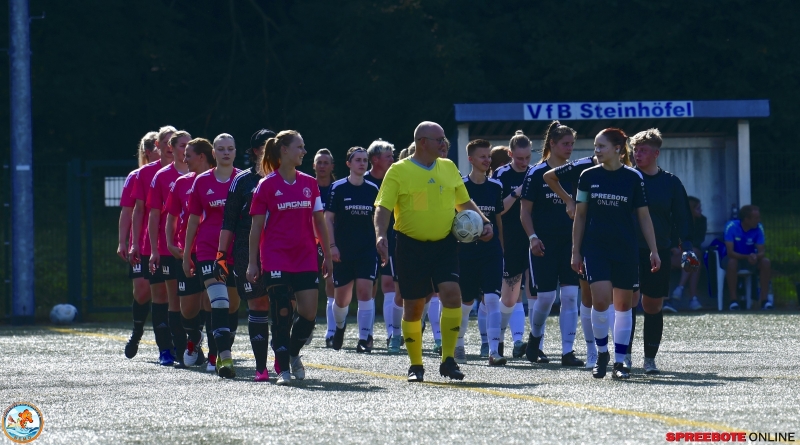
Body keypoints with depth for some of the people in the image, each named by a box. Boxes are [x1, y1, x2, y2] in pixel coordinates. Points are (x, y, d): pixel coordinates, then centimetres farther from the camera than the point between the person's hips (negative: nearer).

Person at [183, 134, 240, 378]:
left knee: (233, 304, 10)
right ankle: (224, 357, -22)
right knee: (219, 302, -15)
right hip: (208, 250, -1)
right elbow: (193, 220, 10)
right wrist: (186, 254, 10)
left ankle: (224, 353, 25)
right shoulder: (202, 181, 4)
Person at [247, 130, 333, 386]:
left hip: (305, 259, 3)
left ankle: (293, 353, 22)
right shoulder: (267, 185, -2)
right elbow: (257, 226, 0)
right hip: (276, 260, -3)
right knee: (281, 313, -6)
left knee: (309, 314, -5)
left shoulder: (309, 184, 9)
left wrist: (327, 256, 12)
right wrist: (252, 262, -2)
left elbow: (319, 222, 14)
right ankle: (283, 368, 3)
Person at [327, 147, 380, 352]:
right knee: (342, 296, 7)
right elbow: (328, 218, -2)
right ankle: (340, 326, 39)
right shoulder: (338, 188, -3)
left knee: (365, 290, -14)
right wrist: (332, 245, -9)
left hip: (367, 249, 1)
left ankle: (364, 338, -12)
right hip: (343, 251, -1)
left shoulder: (373, 189, 5)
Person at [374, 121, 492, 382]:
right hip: (411, 246, -2)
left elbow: (464, 202, 21)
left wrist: (484, 222, 6)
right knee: (413, 306, 3)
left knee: (451, 292, -17)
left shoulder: (449, 168, 11)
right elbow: (383, 207, -9)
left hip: (444, 244, 2)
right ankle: (416, 365, 18)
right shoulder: (399, 171, -3)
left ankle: (448, 360, -10)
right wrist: (380, 235, -26)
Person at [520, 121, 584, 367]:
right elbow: (525, 211, -2)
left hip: (569, 243, 3)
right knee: (545, 296, -3)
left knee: (570, 296, -5)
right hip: (544, 245, -3)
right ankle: (535, 336, 25)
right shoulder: (537, 173, -3)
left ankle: (568, 351, -3)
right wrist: (532, 237, -14)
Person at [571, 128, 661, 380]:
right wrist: (576, 251, 6)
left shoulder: (633, 178, 0)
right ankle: (602, 353, 5)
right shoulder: (588, 176, 4)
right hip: (595, 248, 0)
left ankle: (619, 363, 10)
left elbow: (644, 217, 4)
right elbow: (580, 215, 10)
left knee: (623, 305, 3)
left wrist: (653, 251, 0)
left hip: (626, 250, 0)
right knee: (600, 300, -16)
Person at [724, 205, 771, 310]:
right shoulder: (731, 227, -23)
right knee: (732, 262, -37)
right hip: (735, 257, -3)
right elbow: (730, 252, -28)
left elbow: (762, 251, -16)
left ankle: (764, 299, -22)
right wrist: (747, 257, -44)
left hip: (751, 258, 3)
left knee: (765, 261, -27)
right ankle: (733, 300, -31)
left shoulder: (758, 228, -14)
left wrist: (755, 256, -41)